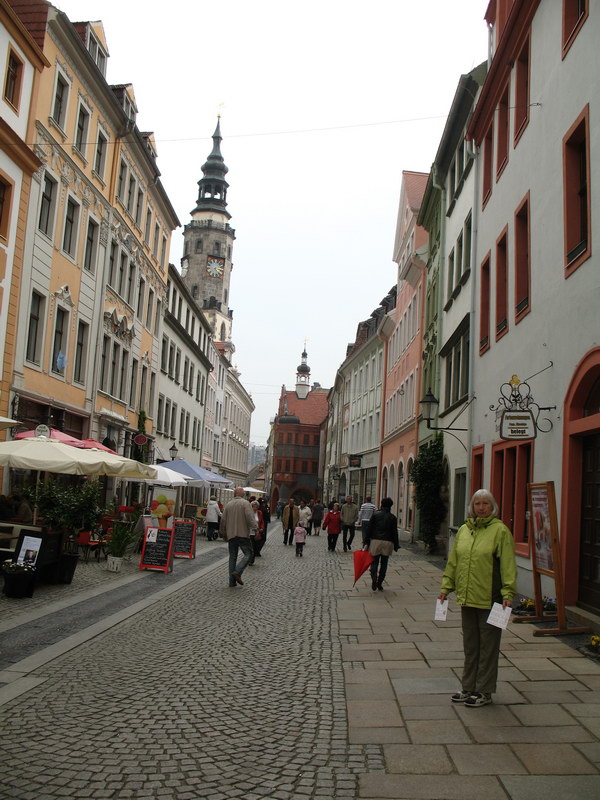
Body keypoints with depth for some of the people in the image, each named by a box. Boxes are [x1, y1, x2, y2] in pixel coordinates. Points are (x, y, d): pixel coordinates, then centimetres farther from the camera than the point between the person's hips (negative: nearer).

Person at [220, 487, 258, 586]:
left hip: (231, 534, 5)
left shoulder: (228, 504, 10)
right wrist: (255, 527, -14)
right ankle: (237, 572, -16)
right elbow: (250, 517, -17)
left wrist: (224, 533, 21)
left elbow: (223, 520, 11)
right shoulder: (245, 503, -4)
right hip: (243, 533, -5)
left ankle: (232, 581, 7)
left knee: (232, 556, 9)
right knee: (248, 554, 2)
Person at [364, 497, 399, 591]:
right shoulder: (392, 517, 3)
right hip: (387, 542, 0)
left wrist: (366, 543, 2)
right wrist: (396, 546, 10)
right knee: (384, 563, 10)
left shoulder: (375, 515, 3)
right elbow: (394, 533, 3)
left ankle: (374, 577, -19)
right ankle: (379, 584, 11)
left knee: (374, 561, 7)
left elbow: (369, 529, 0)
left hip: (375, 541, 0)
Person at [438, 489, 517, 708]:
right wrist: (446, 587, 13)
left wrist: (508, 593, -15)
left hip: (490, 598, -6)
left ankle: (484, 691, 17)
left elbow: (508, 565, -10)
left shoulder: (500, 530, -8)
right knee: (469, 645, 16)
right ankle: (469, 688, 28)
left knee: (488, 645, 6)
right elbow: (453, 562, 15)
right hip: (467, 598, 6)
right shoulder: (464, 530, 9)